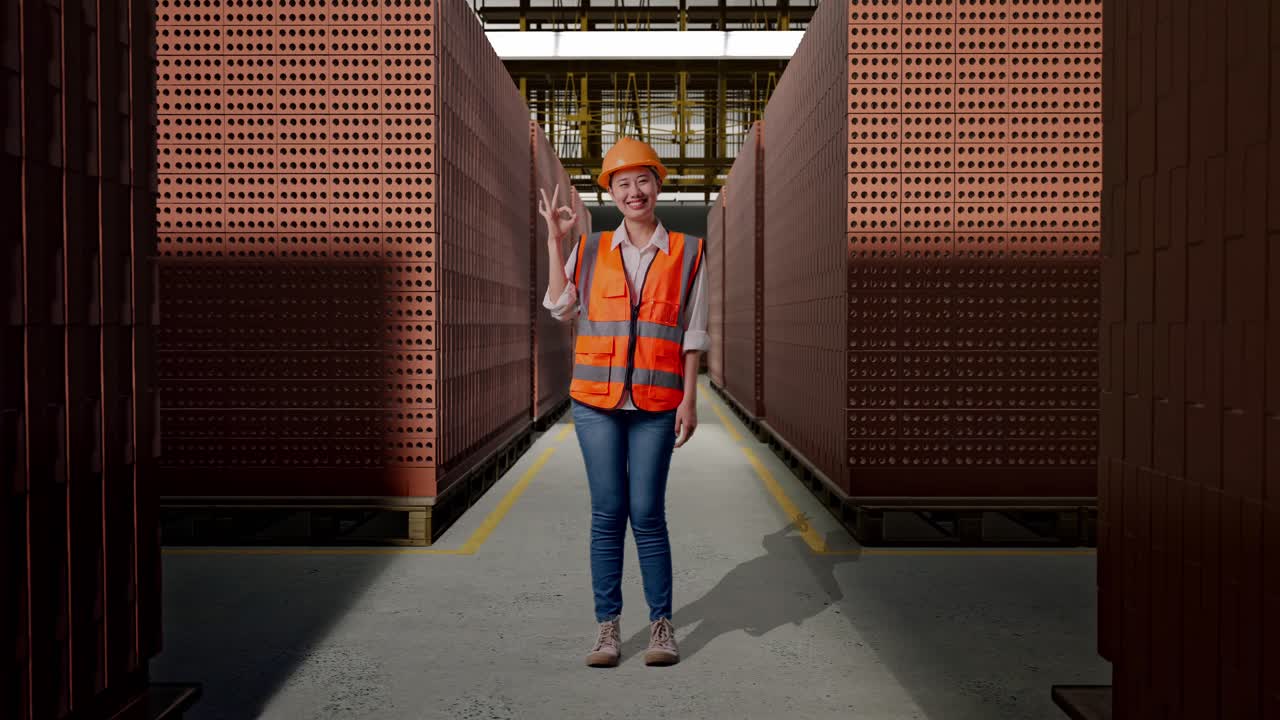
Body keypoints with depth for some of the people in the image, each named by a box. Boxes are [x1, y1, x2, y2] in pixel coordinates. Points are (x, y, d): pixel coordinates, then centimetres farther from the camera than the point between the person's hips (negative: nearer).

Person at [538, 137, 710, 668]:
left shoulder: (687, 252, 5)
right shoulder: (591, 250, 9)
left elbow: (692, 333, 4)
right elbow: (562, 309, 0)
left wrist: (689, 399, -2)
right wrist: (555, 242, 0)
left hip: (656, 403, -1)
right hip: (596, 398, 1)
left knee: (647, 513, -2)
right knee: (607, 513, 2)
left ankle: (662, 624, 11)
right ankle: (608, 626, 10)